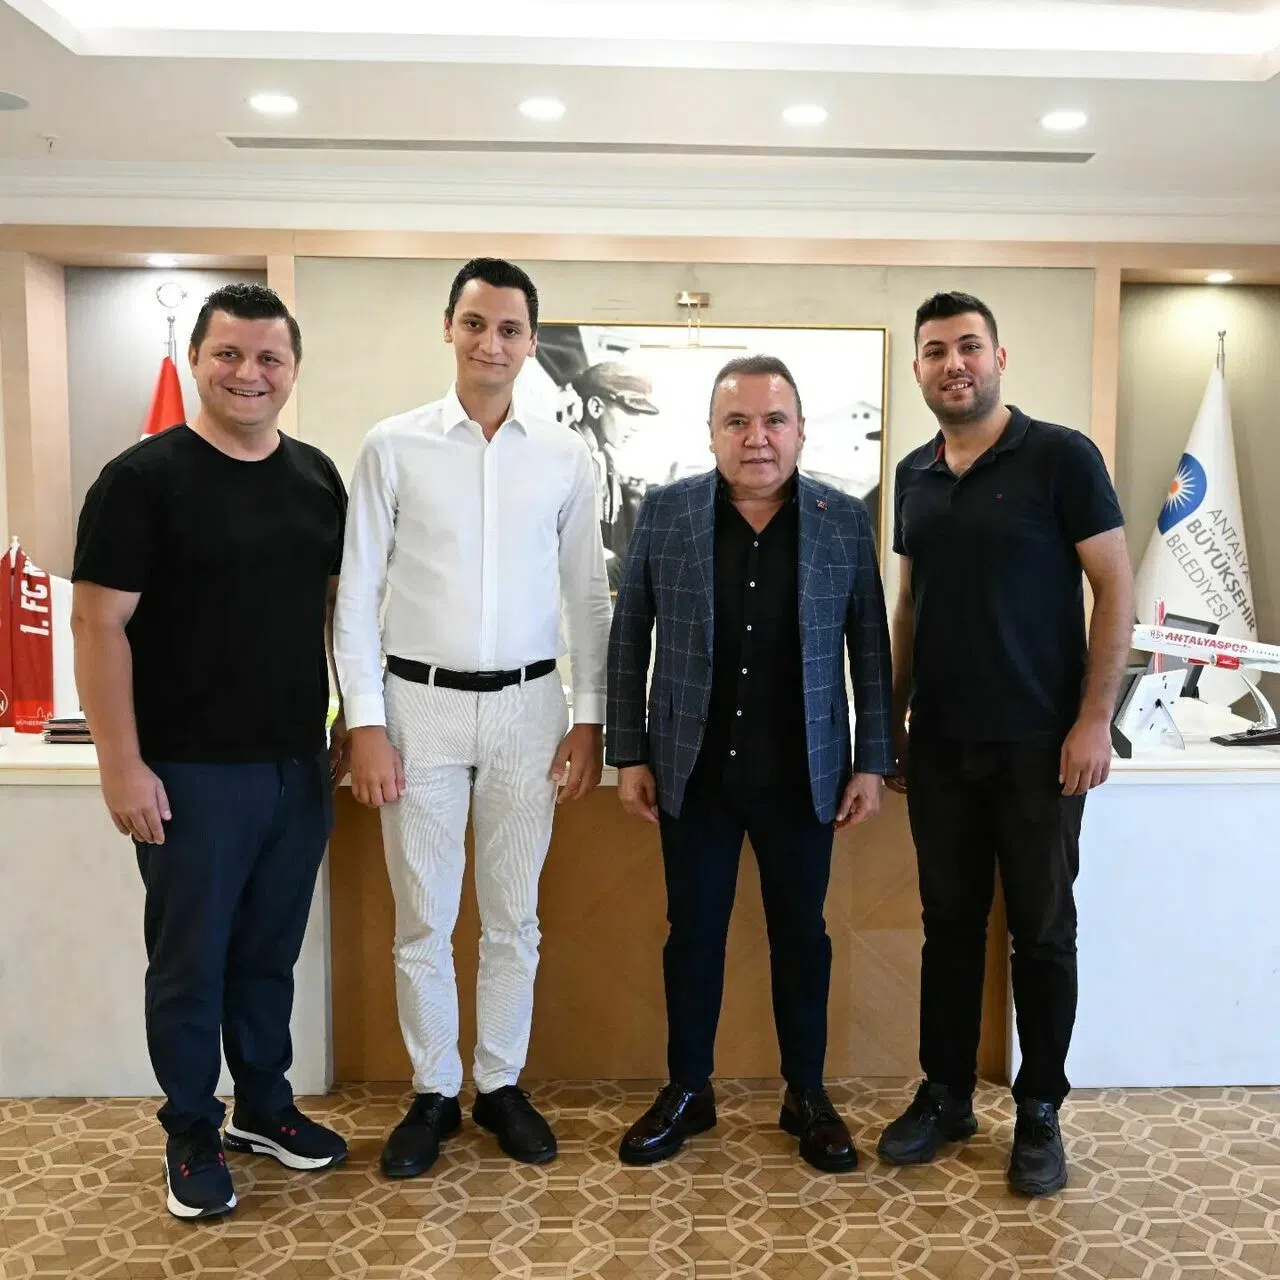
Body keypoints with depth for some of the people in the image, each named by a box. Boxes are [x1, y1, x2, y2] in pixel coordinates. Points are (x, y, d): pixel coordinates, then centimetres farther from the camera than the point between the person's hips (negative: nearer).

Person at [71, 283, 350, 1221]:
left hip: (300, 766, 5)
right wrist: (122, 765, -14)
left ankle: (265, 1105, 36)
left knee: (270, 952, 17)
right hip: (192, 773, -4)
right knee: (190, 961, 9)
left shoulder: (318, 477, 7)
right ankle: (193, 1133, 28)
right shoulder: (143, 478, -9)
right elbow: (100, 625, -11)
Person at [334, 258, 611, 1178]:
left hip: (529, 705, 2)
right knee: (424, 921, 8)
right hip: (421, 703, -1)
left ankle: (501, 1083, 30)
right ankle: (434, 1093, 27)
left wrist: (590, 718, 2)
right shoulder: (394, 446, -2)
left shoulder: (565, 457, 3)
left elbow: (589, 596, 7)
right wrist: (365, 723, -6)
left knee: (514, 917, 12)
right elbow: (358, 595, -2)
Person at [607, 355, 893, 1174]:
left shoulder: (845, 521, -2)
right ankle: (687, 1091, 28)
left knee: (801, 933, 11)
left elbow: (870, 650, 1)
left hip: (801, 774, 0)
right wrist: (630, 754, -1)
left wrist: (871, 763, -1)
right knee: (693, 931, 11)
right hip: (693, 771, 0)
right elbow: (629, 640, 1)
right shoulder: (664, 512, -2)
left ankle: (808, 1096, 29)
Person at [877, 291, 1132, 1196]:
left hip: (1037, 742, -4)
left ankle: (1040, 1110, 23)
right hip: (939, 741, 5)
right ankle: (946, 1095, 27)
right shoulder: (914, 476, 9)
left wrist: (1094, 718, -14)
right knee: (950, 921, 13)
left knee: (1042, 929, 7)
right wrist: (890, 718, 11)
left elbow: (1116, 588, -8)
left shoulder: (1060, 456, -6)